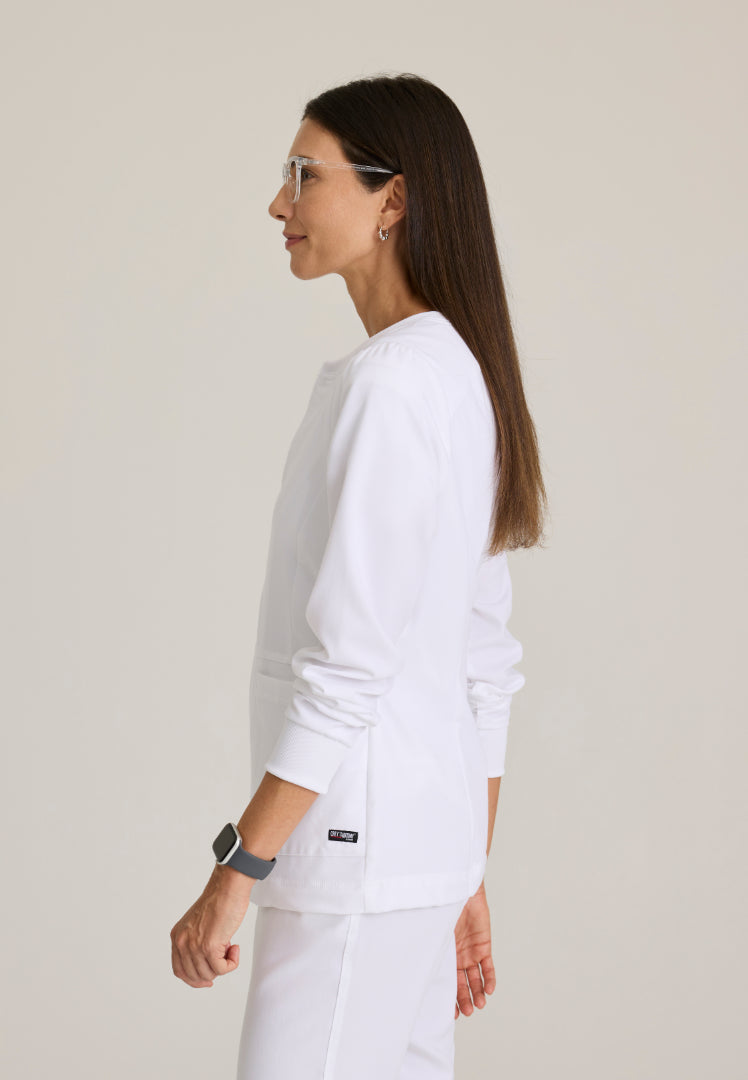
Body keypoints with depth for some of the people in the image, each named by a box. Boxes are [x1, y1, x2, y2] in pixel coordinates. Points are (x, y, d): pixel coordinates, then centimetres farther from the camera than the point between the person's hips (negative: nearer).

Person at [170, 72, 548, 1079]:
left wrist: (237, 871, -16)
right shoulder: (466, 373, 13)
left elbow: (349, 660, -20)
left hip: (356, 839, -9)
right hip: (432, 839, 9)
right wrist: (468, 878, 20)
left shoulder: (388, 379, -15)